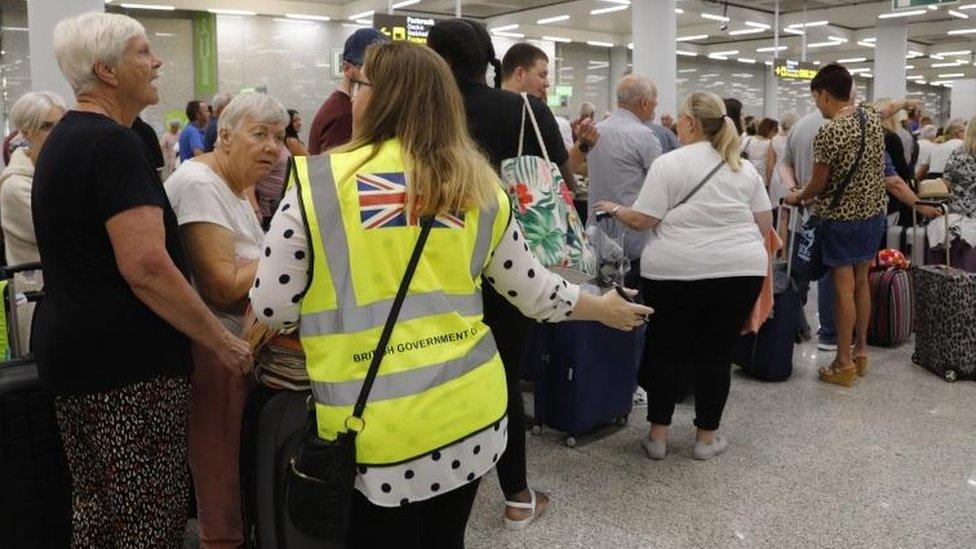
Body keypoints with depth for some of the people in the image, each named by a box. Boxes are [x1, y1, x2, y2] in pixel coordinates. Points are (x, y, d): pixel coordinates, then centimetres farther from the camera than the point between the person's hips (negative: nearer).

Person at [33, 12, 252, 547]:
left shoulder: (63, 138, 15)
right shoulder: (113, 144, -16)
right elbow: (147, 268, -25)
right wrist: (224, 342, -17)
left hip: (69, 349, 10)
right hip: (126, 362, -10)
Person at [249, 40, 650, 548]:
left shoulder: (319, 182, -8)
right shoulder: (477, 186, 3)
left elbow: (270, 306, -3)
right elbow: (531, 290, 9)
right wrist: (602, 307, 27)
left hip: (376, 428, -4)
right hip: (471, 408, 4)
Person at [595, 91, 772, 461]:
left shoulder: (668, 164, -5)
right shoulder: (745, 169, 10)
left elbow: (641, 221, -8)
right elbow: (765, 225, 11)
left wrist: (614, 209, 10)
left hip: (675, 270, -3)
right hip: (741, 270, 3)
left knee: (666, 351, 9)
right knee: (716, 353, 10)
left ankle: (657, 436, 17)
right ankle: (707, 437, 19)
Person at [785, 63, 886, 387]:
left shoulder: (828, 134, -20)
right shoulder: (873, 118, 2)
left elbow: (818, 184, -11)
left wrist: (797, 198, 8)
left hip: (843, 217, -7)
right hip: (874, 211, 8)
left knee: (844, 289, -2)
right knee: (862, 282, 16)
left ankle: (844, 364, 5)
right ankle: (861, 352, 27)